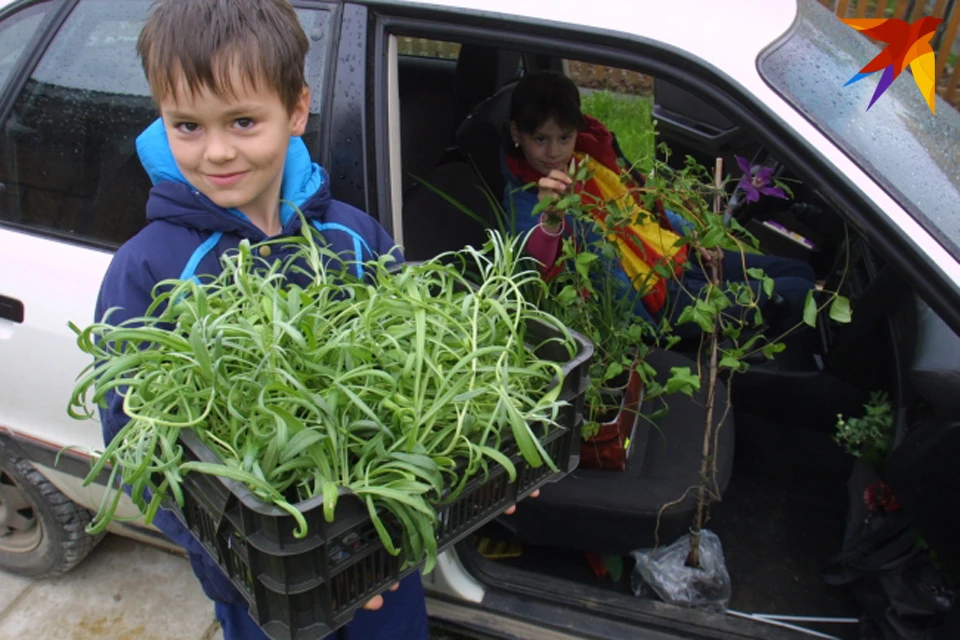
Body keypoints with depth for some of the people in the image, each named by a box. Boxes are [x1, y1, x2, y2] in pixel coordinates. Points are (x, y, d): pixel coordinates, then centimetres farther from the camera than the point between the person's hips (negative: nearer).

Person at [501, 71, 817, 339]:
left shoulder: (590, 149, 4)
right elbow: (539, 268, -38)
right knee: (795, 295, -9)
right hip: (656, 297, -8)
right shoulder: (524, 198, -17)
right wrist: (550, 220, -57)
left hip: (678, 255, 8)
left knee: (800, 272, 12)